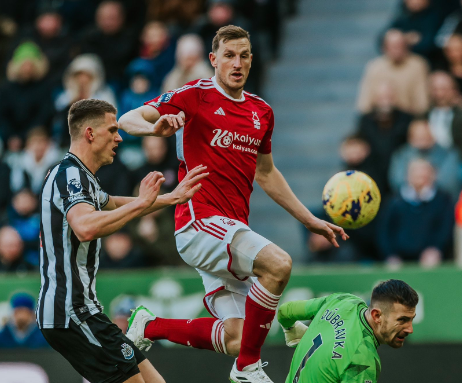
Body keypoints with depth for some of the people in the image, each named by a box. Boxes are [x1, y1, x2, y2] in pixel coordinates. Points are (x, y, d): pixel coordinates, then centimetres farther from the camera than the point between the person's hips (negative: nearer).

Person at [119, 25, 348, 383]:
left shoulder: (262, 112, 16)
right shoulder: (194, 96, -4)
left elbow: (266, 173, 28)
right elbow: (128, 120, -11)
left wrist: (310, 220, 25)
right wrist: (156, 127, -34)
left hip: (233, 230, 7)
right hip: (200, 220, -7)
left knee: (236, 338, -1)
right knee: (278, 263, -30)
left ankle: (149, 327, 21)